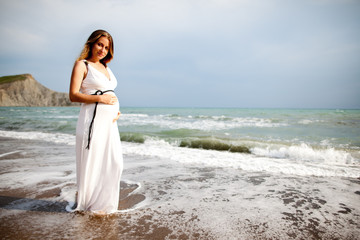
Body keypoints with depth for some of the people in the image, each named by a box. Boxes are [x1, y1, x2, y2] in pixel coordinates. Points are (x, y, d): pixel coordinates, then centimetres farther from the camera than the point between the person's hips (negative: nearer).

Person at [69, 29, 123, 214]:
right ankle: (87, 202, 21)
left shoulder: (105, 67, 21)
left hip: (109, 121, 8)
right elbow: (73, 95, -10)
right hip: (93, 119, -8)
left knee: (114, 162, 10)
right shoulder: (82, 64, -1)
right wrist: (100, 98, -17)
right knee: (91, 162, 1)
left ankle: (104, 201, 28)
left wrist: (117, 110, 7)